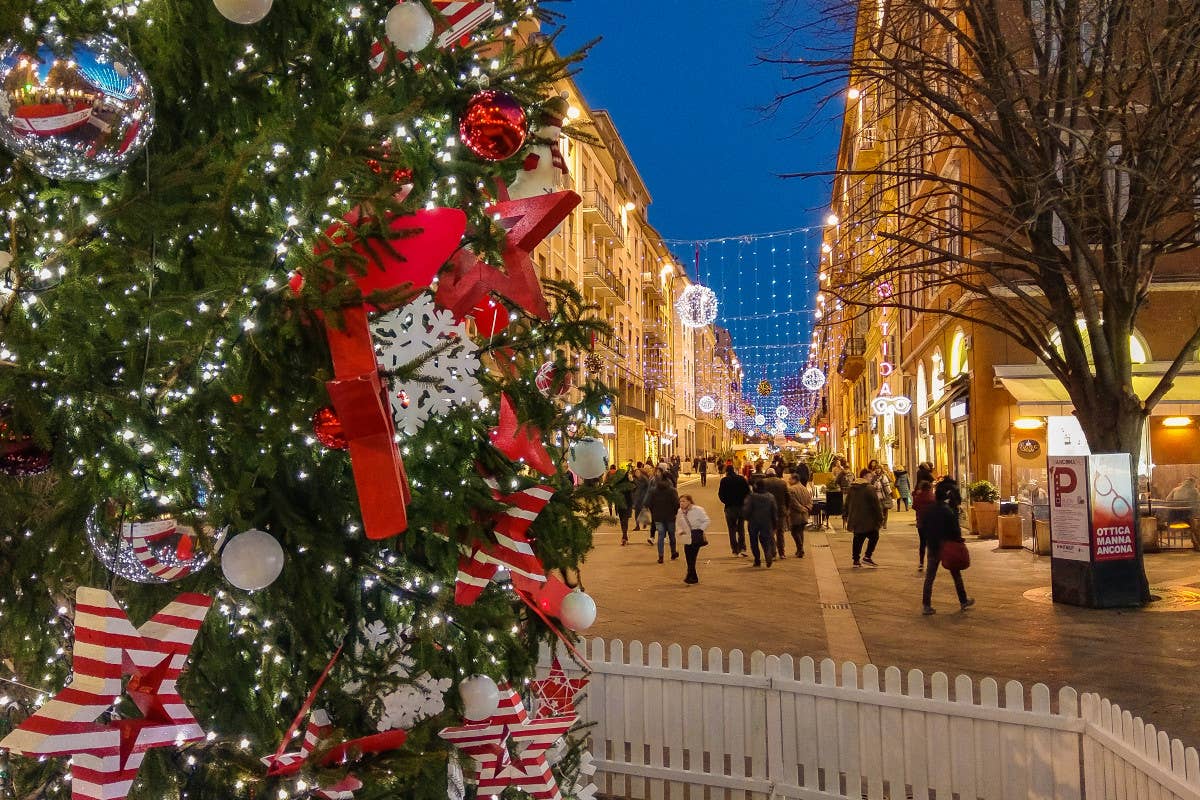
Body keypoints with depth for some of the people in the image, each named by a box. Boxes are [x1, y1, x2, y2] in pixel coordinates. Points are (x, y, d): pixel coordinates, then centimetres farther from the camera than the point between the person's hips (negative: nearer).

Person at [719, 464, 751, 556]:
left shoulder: (724, 480, -6)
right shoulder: (742, 479, 1)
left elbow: (721, 494, -7)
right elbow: (748, 492, 1)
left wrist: (726, 502, 8)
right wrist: (743, 501, 12)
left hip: (730, 507, -2)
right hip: (741, 507, 2)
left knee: (732, 529, 7)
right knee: (741, 528, 14)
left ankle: (735, 550, 5)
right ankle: (742, 548, 2)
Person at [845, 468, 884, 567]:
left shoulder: (851, 488, 9)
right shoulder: (869, 489, -14)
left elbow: (847, 504, 16)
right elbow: (876, 505, -13)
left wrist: (847, 516, 24)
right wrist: (880, 518, -6)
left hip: (855, 520, 6)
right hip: (867, 520, -6)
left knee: (858, 540, 12)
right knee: (874, 537, 9)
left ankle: (856, 560, 11)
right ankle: (867, 557, 0)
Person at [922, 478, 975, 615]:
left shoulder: (929, 510, -1)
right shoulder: (949, 511, -16)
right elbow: (955, 530, -13)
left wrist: (928, 543, 10)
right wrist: (958, 541, -1)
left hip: (932, 547, 4)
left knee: (929, 577, 5)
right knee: (956, 575, 15)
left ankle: (926, 606, 2)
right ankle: (963, 601, 28)